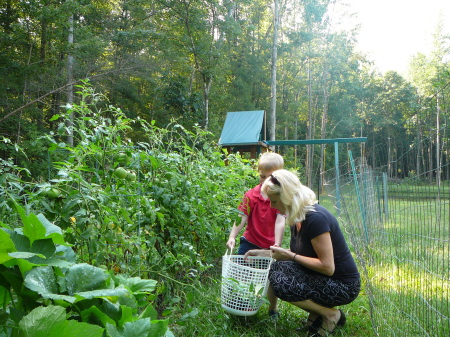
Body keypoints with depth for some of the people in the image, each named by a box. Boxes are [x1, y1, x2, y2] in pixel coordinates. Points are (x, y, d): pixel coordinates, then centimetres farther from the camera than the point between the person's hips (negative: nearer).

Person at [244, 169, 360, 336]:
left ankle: (331, 314, -4)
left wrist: (289, 255, -21)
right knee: (275, 268, -3)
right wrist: (264, 252, 6)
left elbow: (327, 267, -26)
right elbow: (298, 253, 12)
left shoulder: (316, 218, -26)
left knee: (280, 283, -23)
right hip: (320, 277, 9)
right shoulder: (297, 217, 2)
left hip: (343, 286, -9)